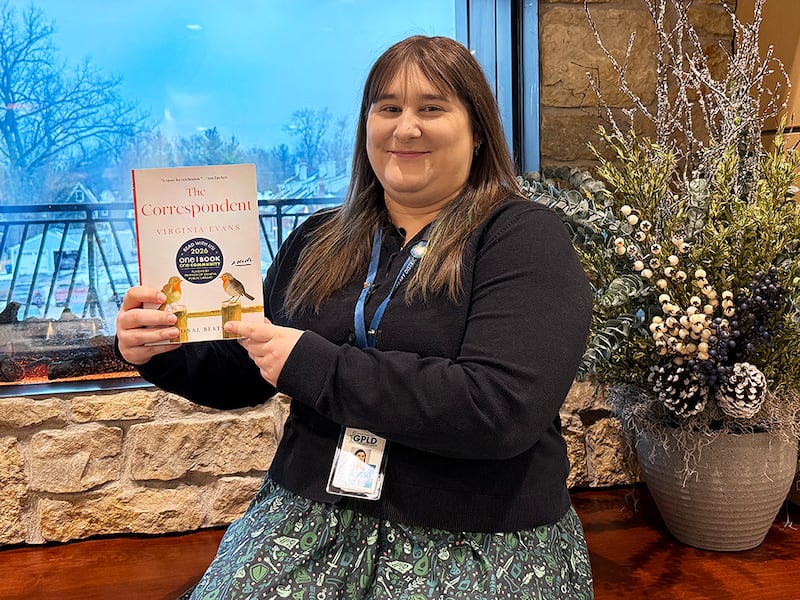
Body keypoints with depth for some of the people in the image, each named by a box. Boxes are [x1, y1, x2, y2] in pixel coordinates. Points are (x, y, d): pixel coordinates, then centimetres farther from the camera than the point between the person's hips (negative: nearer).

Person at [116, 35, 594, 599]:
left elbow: (501, 410, -21)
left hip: (476, 543, -3)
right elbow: (246, 376, 15)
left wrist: (313, 364, -19)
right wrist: (164, 354, -5)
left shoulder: (523, 237, -7)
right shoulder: (318, 240, 8)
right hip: (309, 516, 4)